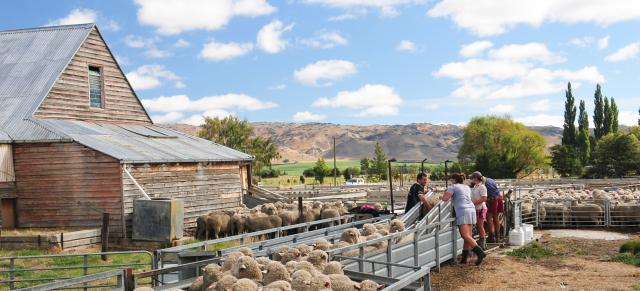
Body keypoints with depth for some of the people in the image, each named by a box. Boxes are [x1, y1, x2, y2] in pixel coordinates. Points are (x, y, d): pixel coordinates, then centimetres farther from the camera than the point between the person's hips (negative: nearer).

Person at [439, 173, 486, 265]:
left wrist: (440, 197, 13)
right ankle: (464, 258, 9)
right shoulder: (467, 187, 24)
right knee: (468, 236, 6)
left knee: (466, 236, -14)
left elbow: (445, 198, -8)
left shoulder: (453, 187, 2)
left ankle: (480, 252, -27)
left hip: (463, 212, -8)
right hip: (472, 210, 8)